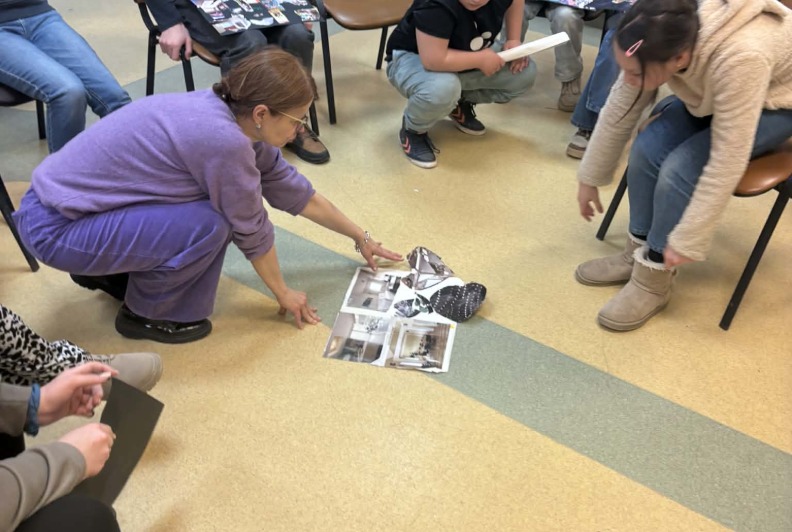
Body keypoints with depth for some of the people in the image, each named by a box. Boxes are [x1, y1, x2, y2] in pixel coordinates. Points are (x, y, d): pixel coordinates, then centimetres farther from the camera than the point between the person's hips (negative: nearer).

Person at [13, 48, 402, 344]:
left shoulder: (229, 115, -1)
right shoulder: (222, 138, -28)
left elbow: (290, 188, 8)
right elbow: (251, 230, -15)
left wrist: (360, 237, 17)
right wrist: (283, 294, 2)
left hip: (64, 195, 9)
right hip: (54, 227, -9)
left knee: (215, 202, 8)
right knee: (209, 224, -21)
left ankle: (111, 272, 21)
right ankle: (143, 313, 3)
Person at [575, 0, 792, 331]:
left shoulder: (740, 59, -42)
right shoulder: (665, 40, -24)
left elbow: (727, 163, -36)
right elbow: (619, 110, -11)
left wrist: (687, 240, -29)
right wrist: (590, 178, -1)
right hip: (712, 96, 5)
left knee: (680, 170, -25)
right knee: (648, 149, -19)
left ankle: (653, 279, -7)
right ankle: (638, 252, 1)